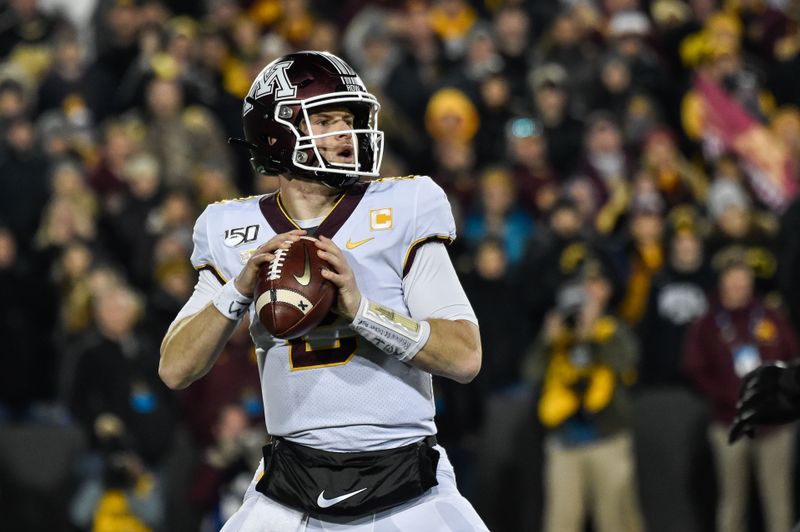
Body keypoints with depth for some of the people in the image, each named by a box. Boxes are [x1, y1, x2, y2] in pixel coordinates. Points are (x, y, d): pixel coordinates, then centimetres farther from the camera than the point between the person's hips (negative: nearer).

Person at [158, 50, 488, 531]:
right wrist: (240, 289, -14)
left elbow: (466, 357, -10)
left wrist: (360, 308, -22)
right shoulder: (240, 234, 5)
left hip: (407, 493, -1)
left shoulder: (401, 212, -3)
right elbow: (175, 370, 0)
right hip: (292, 492, 2)